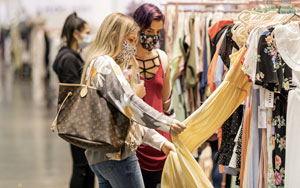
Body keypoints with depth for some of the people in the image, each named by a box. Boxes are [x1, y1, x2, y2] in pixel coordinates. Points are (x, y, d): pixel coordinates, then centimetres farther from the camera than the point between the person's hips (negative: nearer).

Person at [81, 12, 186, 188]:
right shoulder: (105, 64, -10)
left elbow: (127, 117, 21)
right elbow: (128, 102, -22)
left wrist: (160, 141, 18)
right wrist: (167, 123, -22)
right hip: (118, 154, -10)